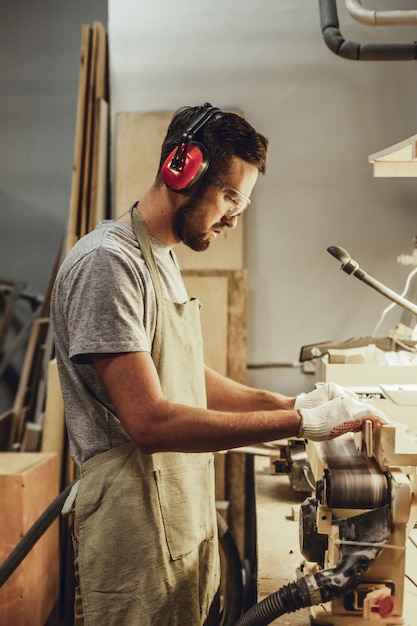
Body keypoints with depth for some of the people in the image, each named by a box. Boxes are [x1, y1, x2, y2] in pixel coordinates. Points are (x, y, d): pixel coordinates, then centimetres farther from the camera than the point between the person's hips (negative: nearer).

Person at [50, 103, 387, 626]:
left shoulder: (162, 259, 13)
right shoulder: (107, 262, -19)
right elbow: (150, 421, -25)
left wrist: (288, 402, 3)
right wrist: (300, 423, -23)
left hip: (188, 520, 9)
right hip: (138, 536, -9)